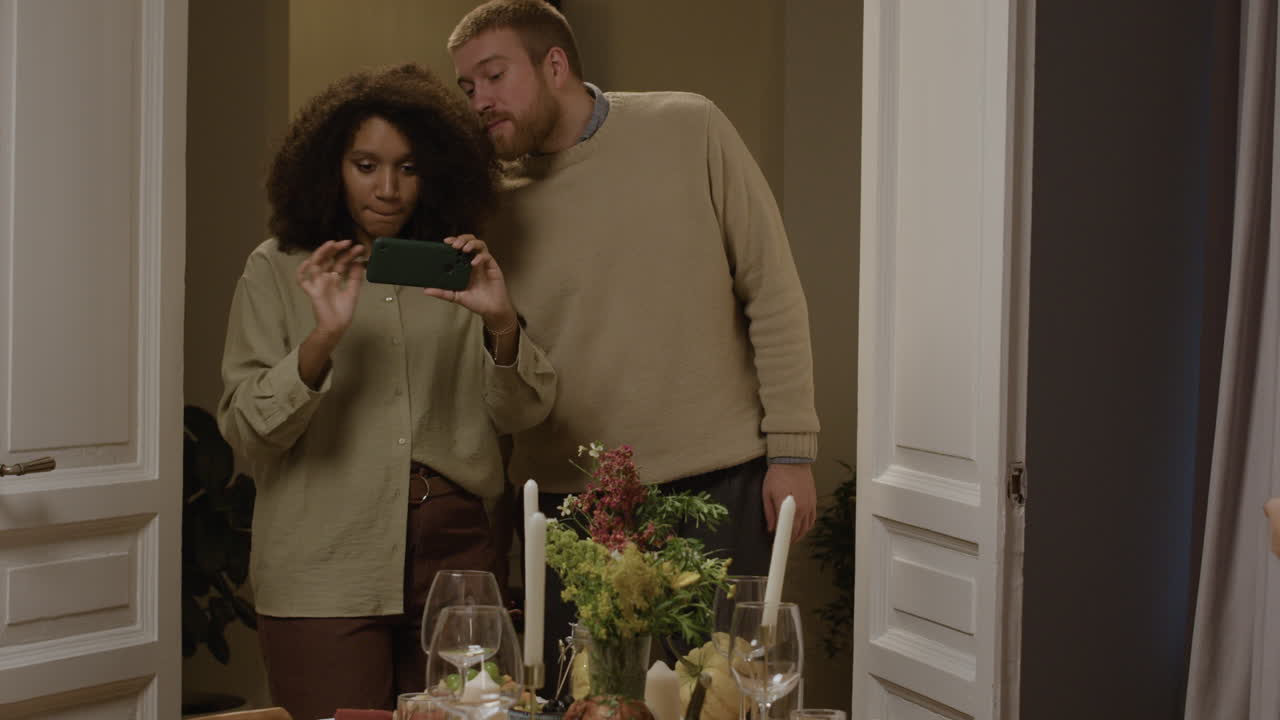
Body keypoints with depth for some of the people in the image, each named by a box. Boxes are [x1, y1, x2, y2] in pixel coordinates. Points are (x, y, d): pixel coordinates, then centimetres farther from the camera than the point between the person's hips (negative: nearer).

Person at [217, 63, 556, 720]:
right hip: (324, 570, -2)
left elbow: (523, 413, 4)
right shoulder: (277, 270, 4)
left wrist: (500, 324, -15)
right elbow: (247, 430, -6)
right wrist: (322, 339, -21)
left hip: (454, 551, 3)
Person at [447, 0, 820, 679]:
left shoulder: (689, 131, -2)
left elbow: (772, 293, 0)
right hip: (568, 499, 2)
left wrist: (790, 449, -3)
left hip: (716, 485, -1)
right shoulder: (489, 200, 3)